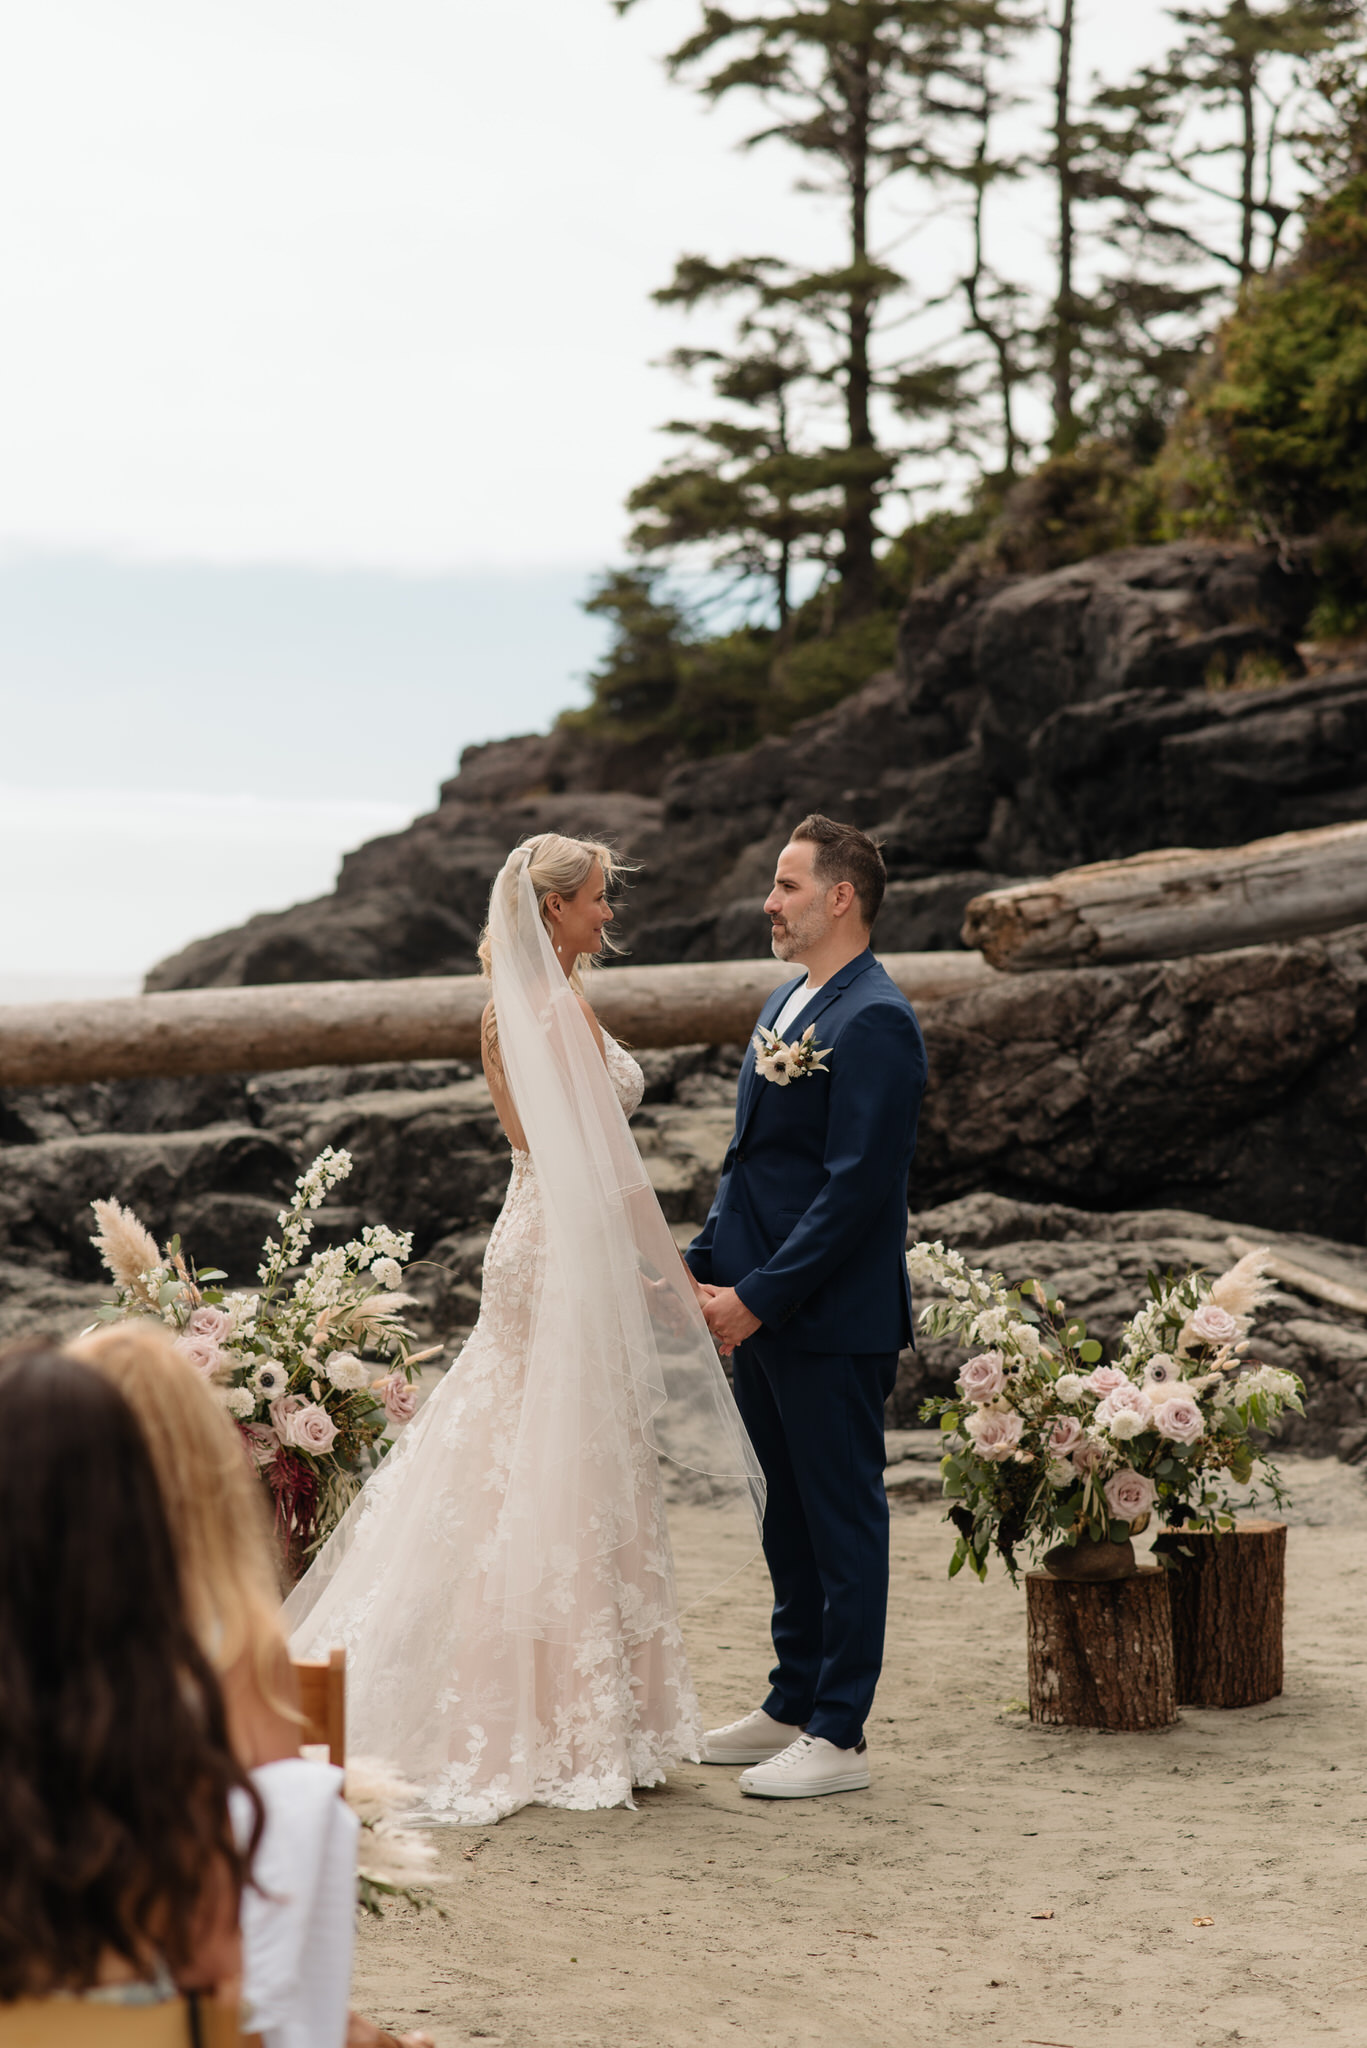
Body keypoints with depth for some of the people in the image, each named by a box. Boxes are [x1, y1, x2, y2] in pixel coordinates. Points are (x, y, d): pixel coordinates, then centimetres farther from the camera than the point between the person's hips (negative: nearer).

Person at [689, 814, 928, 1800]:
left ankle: (839, 1736, 7)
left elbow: (858, 1184, -21)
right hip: (764, 1311, 10)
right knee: (791, 1516, 17)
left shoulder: (875, 1021, -16)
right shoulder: (786, 1004, 15)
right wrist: (703, 1266, 10)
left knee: (844, 1517, 0)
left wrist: (760, 1297, -20)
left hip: (833, 1320, -9)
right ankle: (793, 1707, 28)